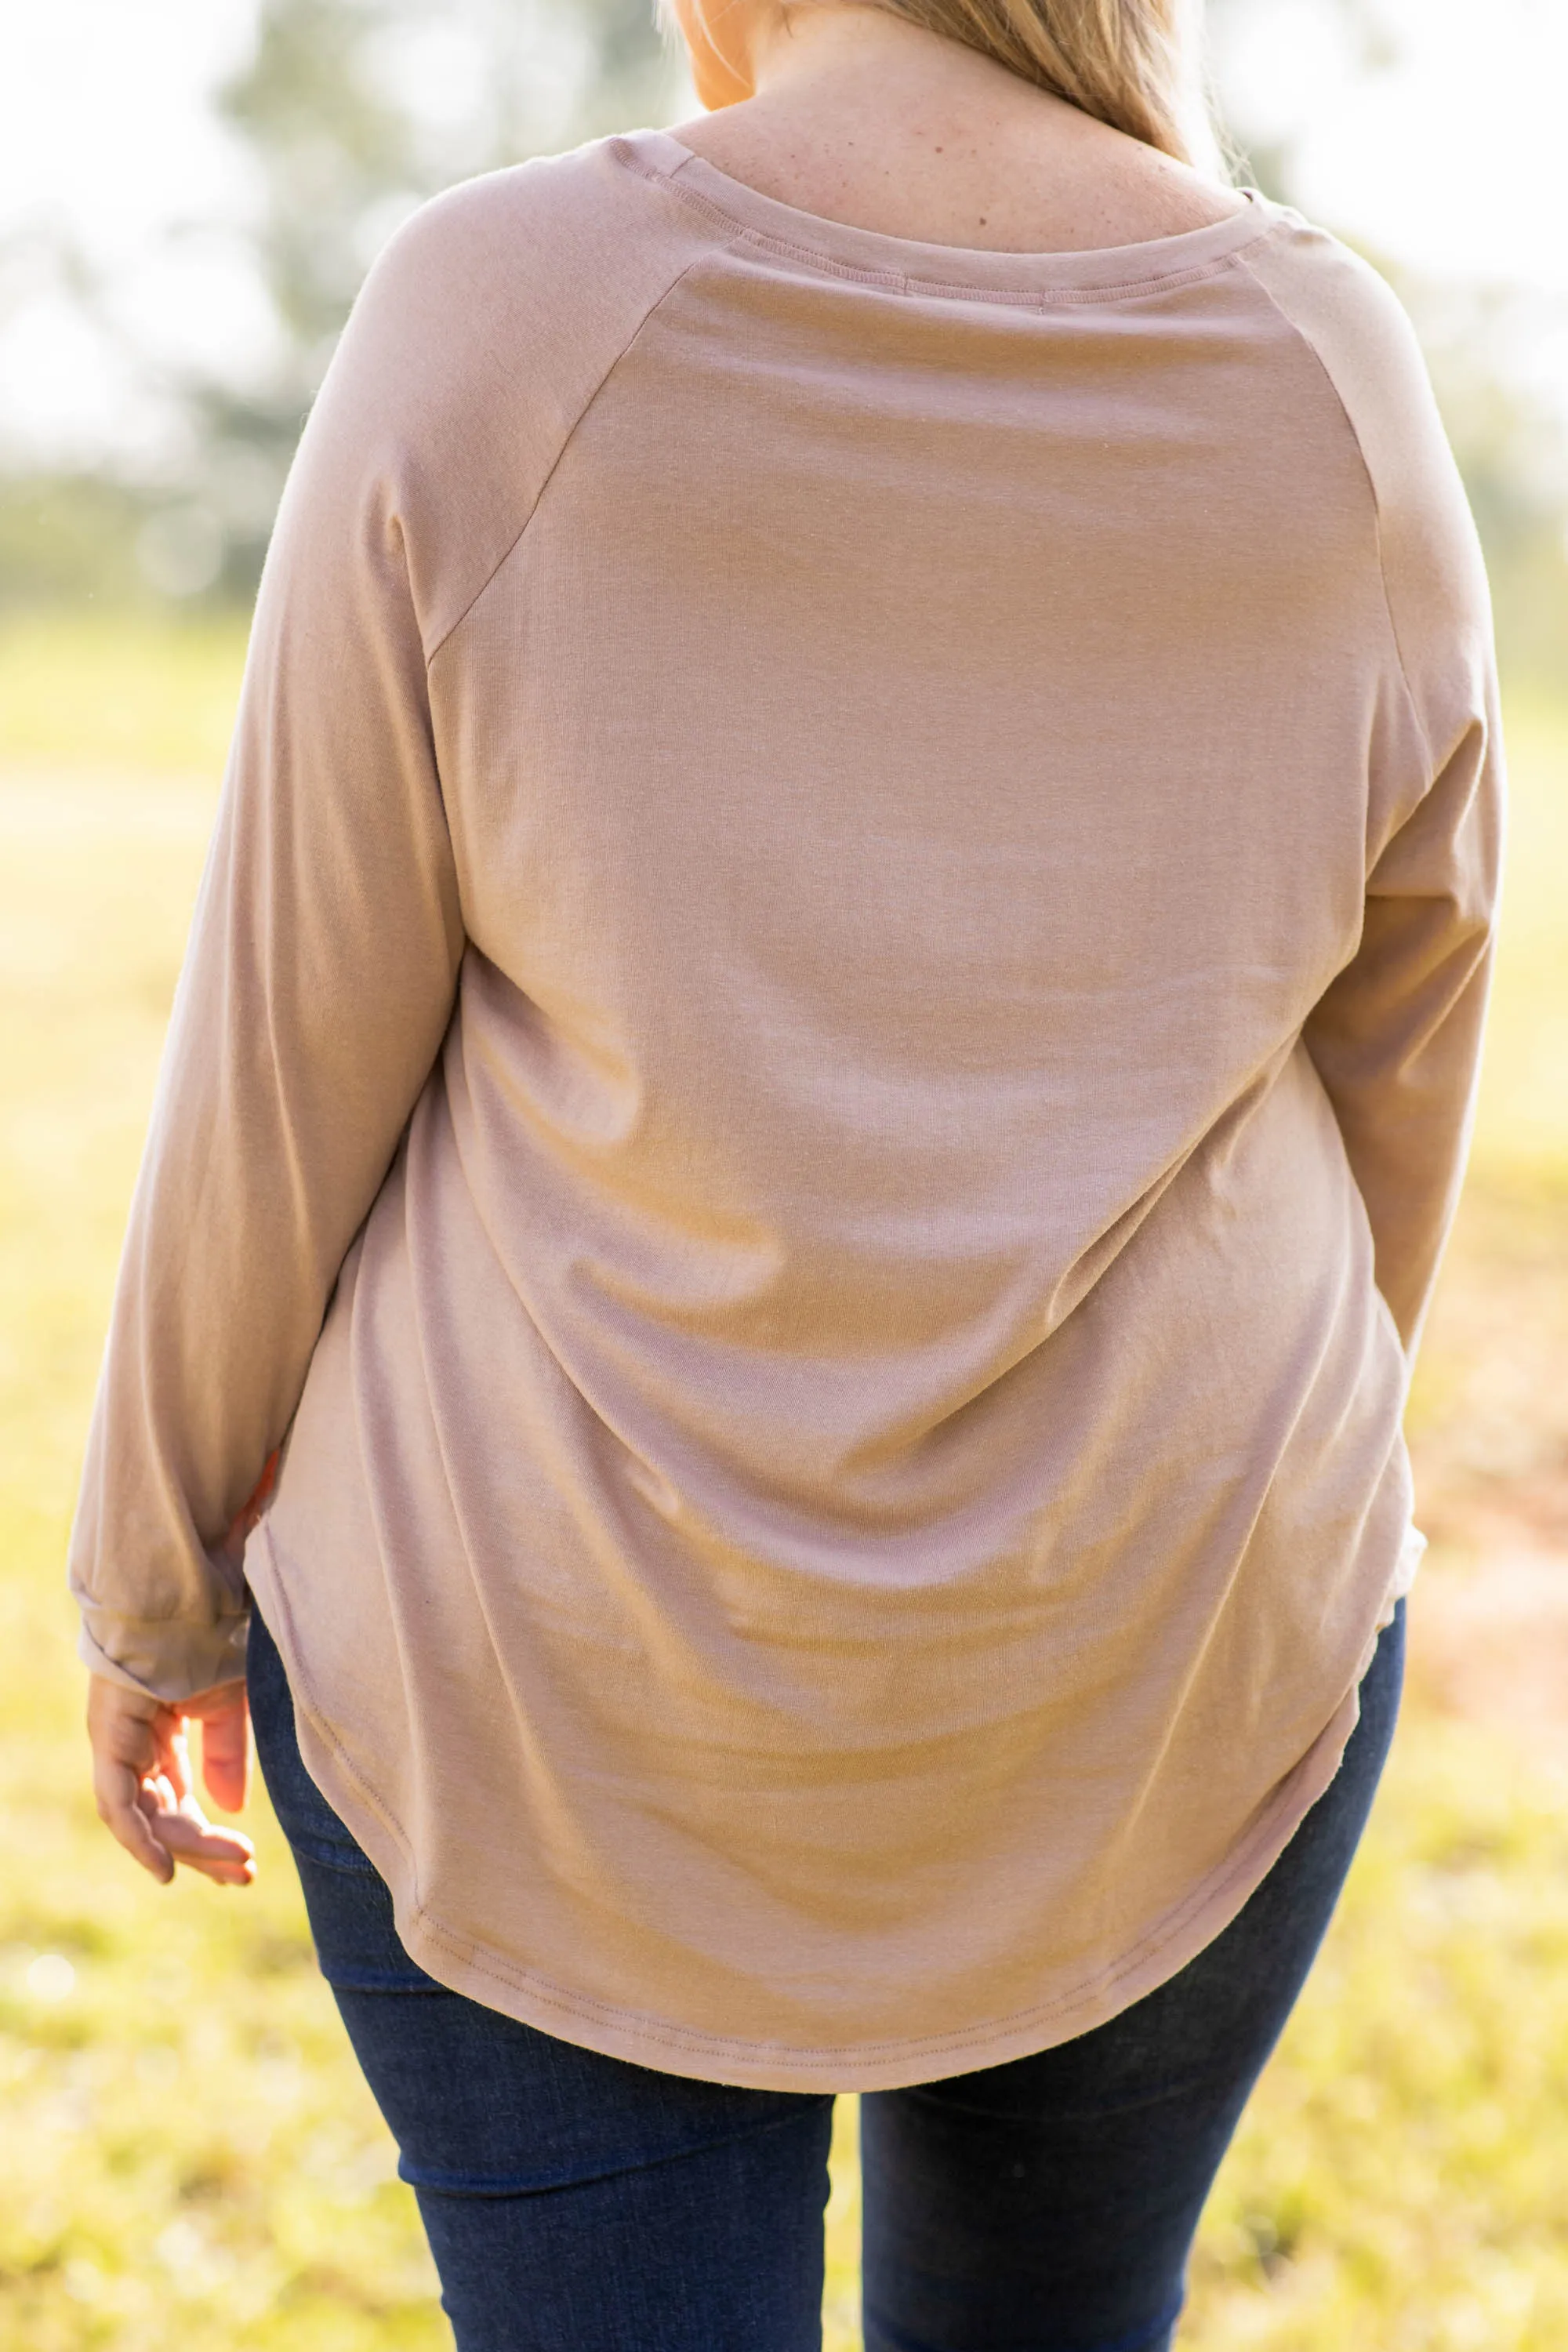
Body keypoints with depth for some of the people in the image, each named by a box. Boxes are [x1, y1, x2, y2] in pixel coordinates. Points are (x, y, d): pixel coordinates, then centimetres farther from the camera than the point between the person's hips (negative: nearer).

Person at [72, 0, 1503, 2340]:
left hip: (566, 1655, -2)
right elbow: (1389, 1058, 3)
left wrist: (161, 1575, 5)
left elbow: (292, 1047, -10)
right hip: (1147, 1655, 3)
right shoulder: (1333, 382, -6)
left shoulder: (503, 330, -15)